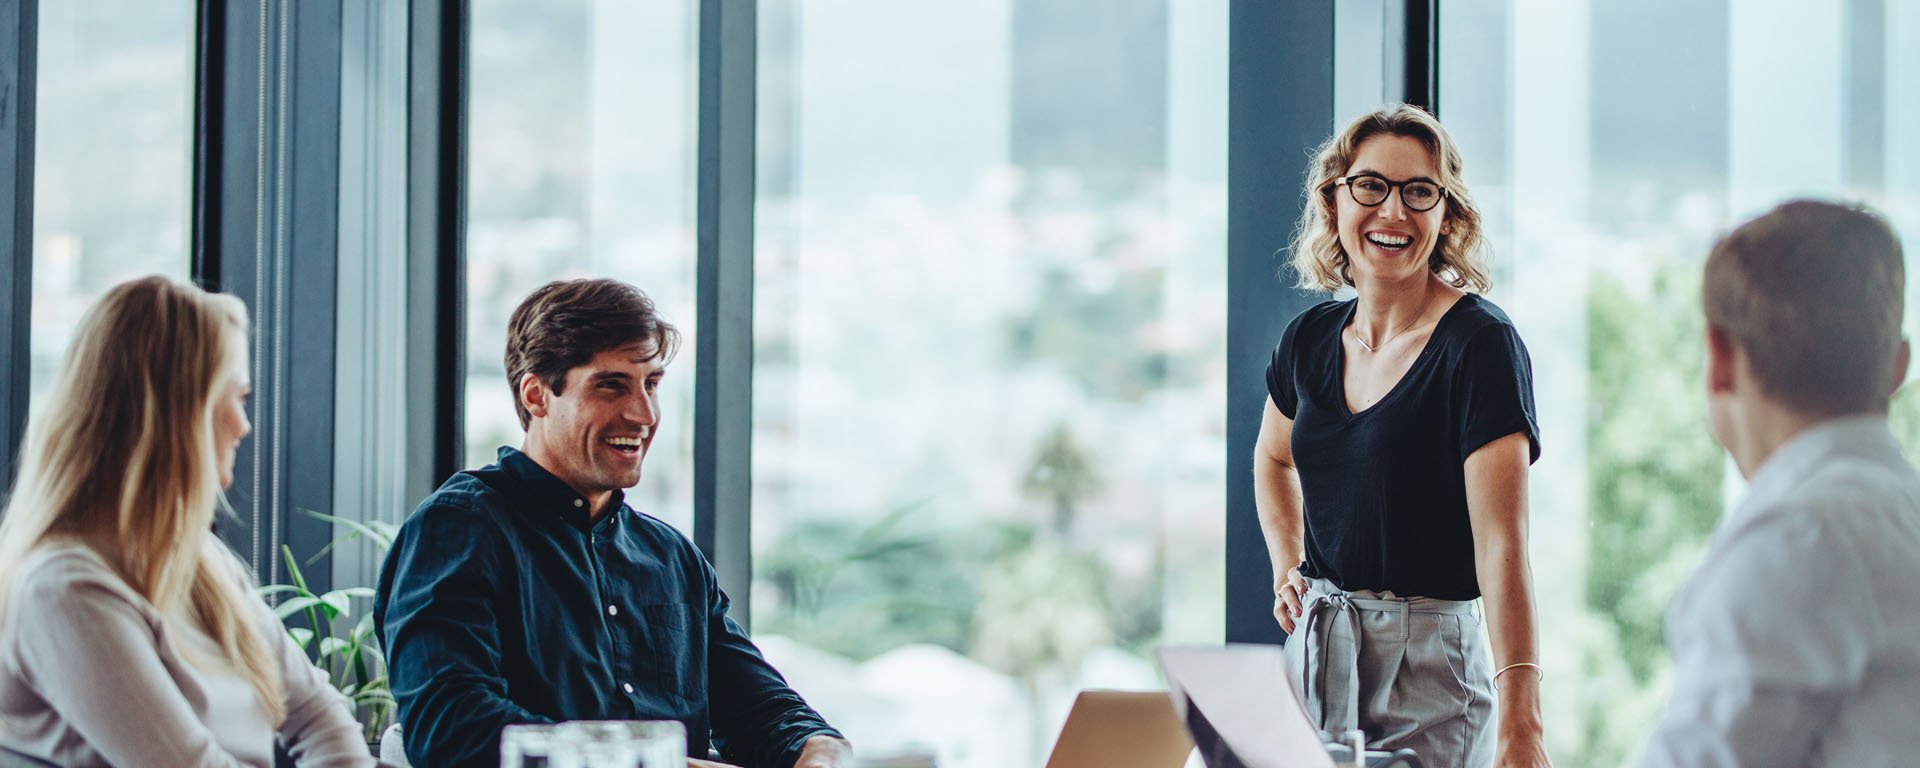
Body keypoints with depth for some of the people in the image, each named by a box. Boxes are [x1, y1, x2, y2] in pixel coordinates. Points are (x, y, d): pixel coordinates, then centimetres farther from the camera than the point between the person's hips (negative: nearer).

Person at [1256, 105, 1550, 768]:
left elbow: (1501, 545, -21)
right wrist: (1287, 570, 12)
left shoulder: (1481, 342, -12)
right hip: (1313, 652, 6)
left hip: (1427, 663, -5)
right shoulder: (1311, 340, 6)